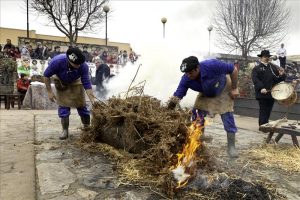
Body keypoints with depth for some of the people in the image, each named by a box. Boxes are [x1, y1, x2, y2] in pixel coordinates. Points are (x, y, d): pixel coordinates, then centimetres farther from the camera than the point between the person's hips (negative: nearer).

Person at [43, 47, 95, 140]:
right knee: (63, 105, -6)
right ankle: (65, 130, 6)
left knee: (81, 104, -1)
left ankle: (87, 128, 12)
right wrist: (49, 91, -19)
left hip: (75, 82, 1)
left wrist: (93, 101, -37)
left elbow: (87, 84, -31)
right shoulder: (57, 61, -39)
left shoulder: (83, 66, -37)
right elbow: (46, 75, -20)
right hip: (60, 82, 0)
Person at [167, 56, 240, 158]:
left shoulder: (212, 65, -39)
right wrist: (171, 104, -47)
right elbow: (177, 96, -29)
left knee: (228, 117, -7)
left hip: (223, 91, -3)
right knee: (197, 117, -5)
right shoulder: (186, 79, -29)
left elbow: (233, 69, -26)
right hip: (205, 94, 4)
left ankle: (231, 147, 7)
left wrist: (234, 88, -20)